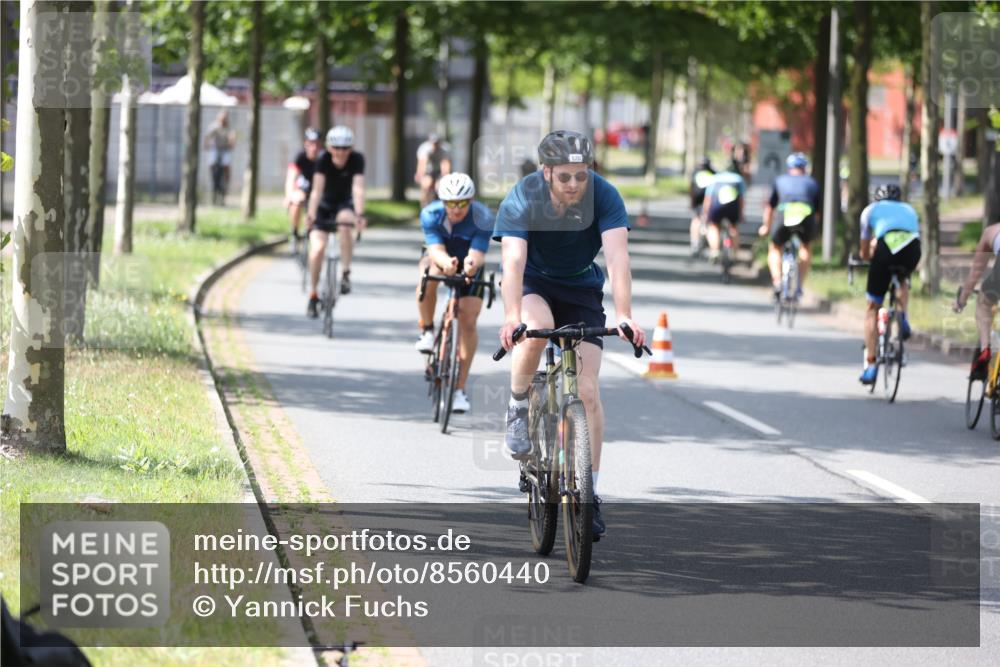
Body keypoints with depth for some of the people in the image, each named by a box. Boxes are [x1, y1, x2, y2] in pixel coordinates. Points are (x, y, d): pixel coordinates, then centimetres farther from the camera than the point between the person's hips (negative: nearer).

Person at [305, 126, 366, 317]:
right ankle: (313, 296, 2)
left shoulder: (357, 160, -21)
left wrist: (359, 214, -46)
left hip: (345, 205, 0)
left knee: (345, 222, -36)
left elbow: (358, 188, -32)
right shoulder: (323, 160, -21)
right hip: (324, 206, 0)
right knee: (317, 248, -16)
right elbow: (317, 189, -29)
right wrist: (311, 215, -42)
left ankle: (346, 274, -23)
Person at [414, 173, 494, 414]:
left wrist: (471, 264, -61)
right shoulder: (431, 214, -28)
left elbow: (477, 254, -37)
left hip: (468, 263, 0)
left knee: (468, 322, -13)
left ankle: (459, 389, -5)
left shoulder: (483, 218, -30)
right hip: (439, 258, 0)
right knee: (430, 272, -37)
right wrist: (446, 262, -58)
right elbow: (436, 250, -35)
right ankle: (426, 331, -14)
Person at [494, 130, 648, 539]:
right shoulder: (522, 199, -26)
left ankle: (589, 493, -1)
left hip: (581, 288, 1)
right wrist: (511, 317, -53)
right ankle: (518, 409, -10)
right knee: (537, 328, -37)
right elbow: (513, 261, -37)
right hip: (533, 283, -1)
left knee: (587, 390, -10)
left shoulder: (604, 197, -24)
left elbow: (617, 257, -34)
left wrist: (624, 315, -48)